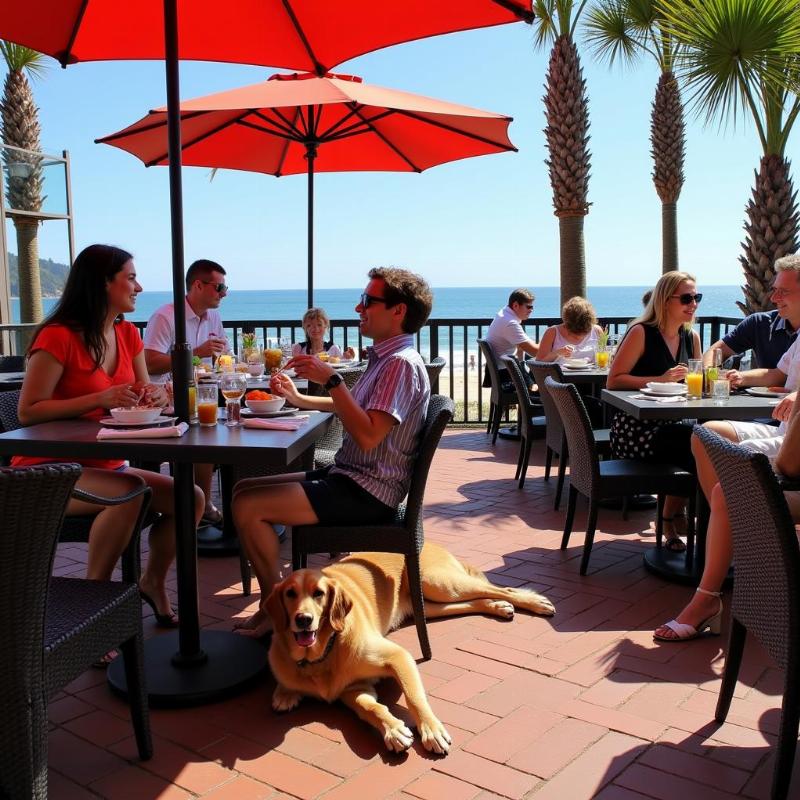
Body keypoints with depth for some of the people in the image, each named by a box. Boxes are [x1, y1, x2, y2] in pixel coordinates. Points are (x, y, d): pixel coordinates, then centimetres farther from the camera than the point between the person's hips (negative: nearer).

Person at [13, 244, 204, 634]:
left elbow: (142, 395, 13)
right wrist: (99, 399, -26)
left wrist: (156, 395, -12)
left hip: (105, 466, 8)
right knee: (130, 493, -35)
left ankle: (153, 582, 16)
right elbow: (28, 411, -18)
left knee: (191, 498, -8)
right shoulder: (58, 337, -16)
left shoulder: (127, 334, 7)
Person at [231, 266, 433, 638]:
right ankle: (271, 595, 12)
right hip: (348, 478, 11)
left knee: (248, 506, -17)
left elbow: (368, 435, -29)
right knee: (244, 489, 12)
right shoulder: (386, 357, 14)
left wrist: (331, 379, -26)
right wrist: (299, 399, 18)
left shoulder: (402, 363, -18)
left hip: (365, 493, -11)